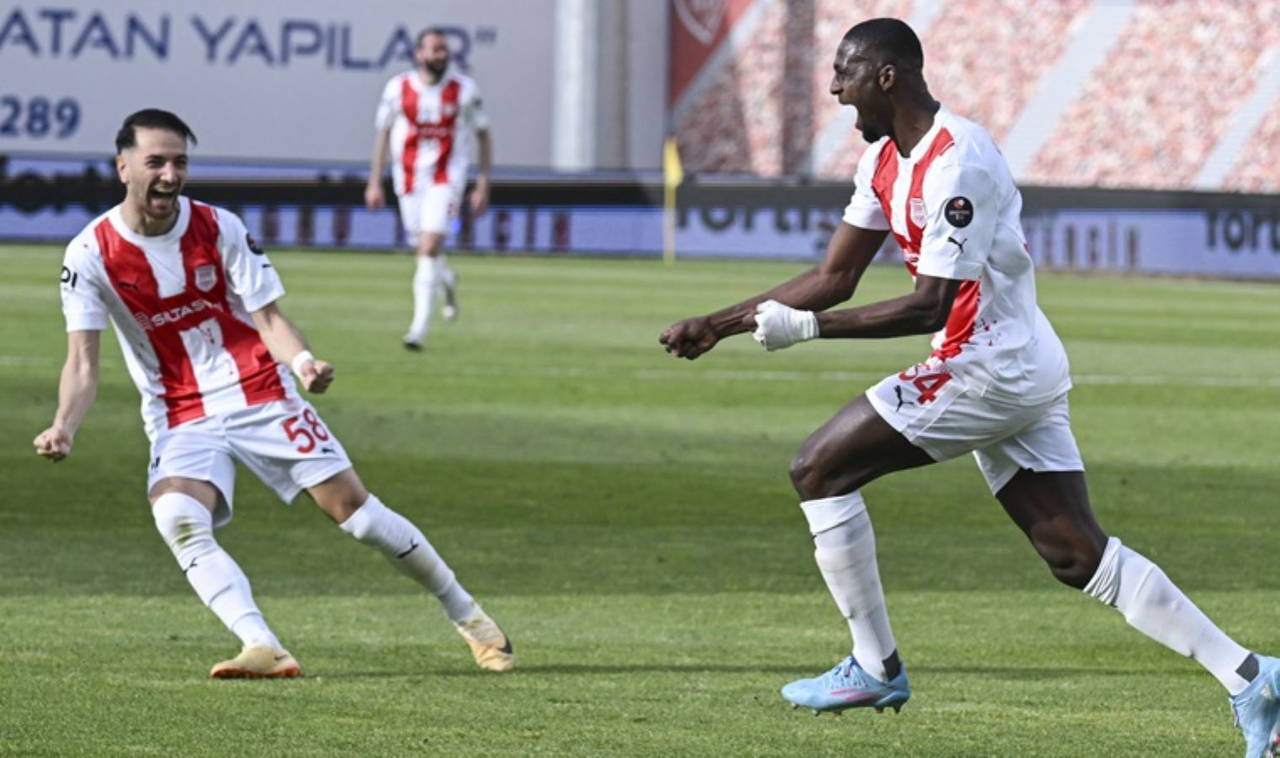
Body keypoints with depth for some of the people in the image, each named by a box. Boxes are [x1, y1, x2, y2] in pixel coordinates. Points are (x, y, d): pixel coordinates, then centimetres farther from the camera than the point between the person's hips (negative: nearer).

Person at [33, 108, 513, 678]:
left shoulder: (218, 228, -6)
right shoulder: (90, 255, -9)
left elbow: (267, 316, -6)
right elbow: (82, 361, -12)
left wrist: (302, 361, -28)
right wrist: (63, 427, -31)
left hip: (261, 396, 0)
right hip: (180, 418, 0)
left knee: (353, 509, -3)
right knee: (177, 519, -30)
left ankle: (466, 614, 16)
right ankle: (264, 650, -36)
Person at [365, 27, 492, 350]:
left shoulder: (463, 90, -6)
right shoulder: (398, 89, -2)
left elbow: (483, 136, 4)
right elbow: (383, 134, 9)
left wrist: (483, 185, 1)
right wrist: (374, 182, 7)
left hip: (446, 180, -3)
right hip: (409, 178, 3)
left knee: (429, 247, -17)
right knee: (425, 248, 11)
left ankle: (419, 327, -15)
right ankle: (447, 282, 47)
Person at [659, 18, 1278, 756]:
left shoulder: (956, 163, -19)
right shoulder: (888, 161, 11)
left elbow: (930, 306, -22)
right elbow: (835, 277, 17)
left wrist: (806, 325, -21)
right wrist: (723, 323, 12)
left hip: (990, 364, -10)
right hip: (1026, 366, 10)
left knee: (819, 470, -4)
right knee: (1080, 556, 6)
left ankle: (876, 669, 3)